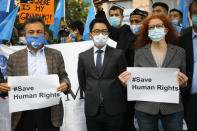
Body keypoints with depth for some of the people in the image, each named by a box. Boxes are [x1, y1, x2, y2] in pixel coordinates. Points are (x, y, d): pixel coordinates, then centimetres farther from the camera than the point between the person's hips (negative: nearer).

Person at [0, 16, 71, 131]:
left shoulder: (56, 55, 8)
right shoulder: (14, 57, 7)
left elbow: (63, 76, 9)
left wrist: (65, 84, -13)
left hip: (50, 112, 0)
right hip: (23, 113, 0)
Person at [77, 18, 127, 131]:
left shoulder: (118, 54, 1)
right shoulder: (83, 56, 7)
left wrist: (114, 98, 8)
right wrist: (92, 95, 12)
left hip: (114, 110, -2)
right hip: (92, 110, 2)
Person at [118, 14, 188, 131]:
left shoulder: (179, 52, 2)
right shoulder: (140, 53, 1)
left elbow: (184, 83, 9)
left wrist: (184, 84, -13)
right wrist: (127, 82, -15)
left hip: (173, 109, 1)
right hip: (145, 108, 0)